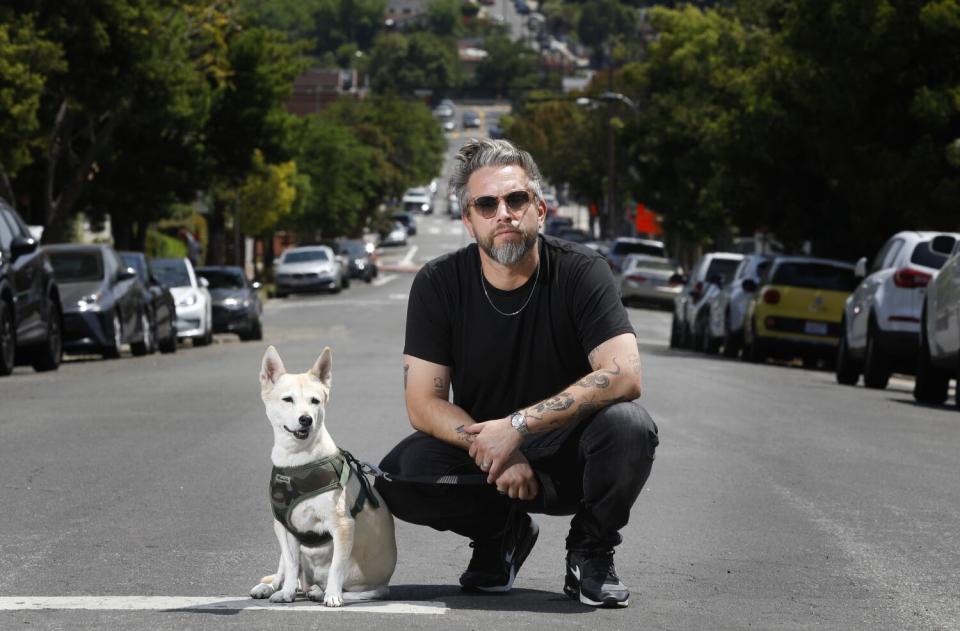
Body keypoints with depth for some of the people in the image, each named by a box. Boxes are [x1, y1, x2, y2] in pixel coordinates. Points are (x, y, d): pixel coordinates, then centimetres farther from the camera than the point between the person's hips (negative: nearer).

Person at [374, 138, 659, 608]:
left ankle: (590, 551, -4)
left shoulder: (580, 272, -13)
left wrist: (518, 424, -30)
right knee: (397, 479, -27)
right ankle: (502, 531, 5)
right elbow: (424, 404, -10)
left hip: (567, 461, -2)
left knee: (628, 427, -34)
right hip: (479, 455, 2)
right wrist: (495, 454, -25)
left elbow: (624, 375, -26)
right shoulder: (439, 284, -8)